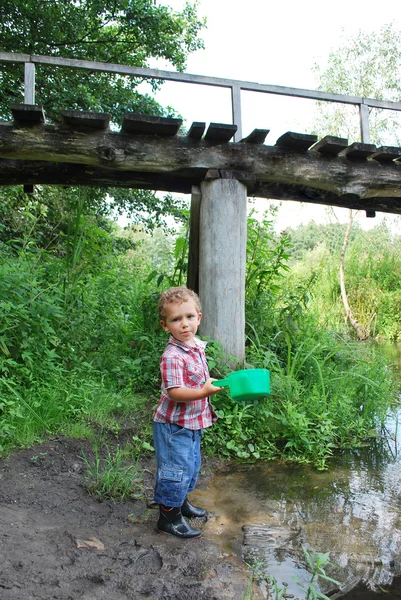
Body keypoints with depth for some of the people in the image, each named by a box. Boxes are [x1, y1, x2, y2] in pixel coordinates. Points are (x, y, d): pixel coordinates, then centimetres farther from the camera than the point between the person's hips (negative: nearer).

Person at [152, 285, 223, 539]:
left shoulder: (198, 346, 2)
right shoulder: (172, 356, -26)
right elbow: (174, 392, -31)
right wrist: (204, 391, -39)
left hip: (193, 422, 9)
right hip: (174, 424, -9)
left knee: (192, 465, 23)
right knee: (176, 468, 1)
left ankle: (181, 501, 44)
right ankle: (169, 517, 19)